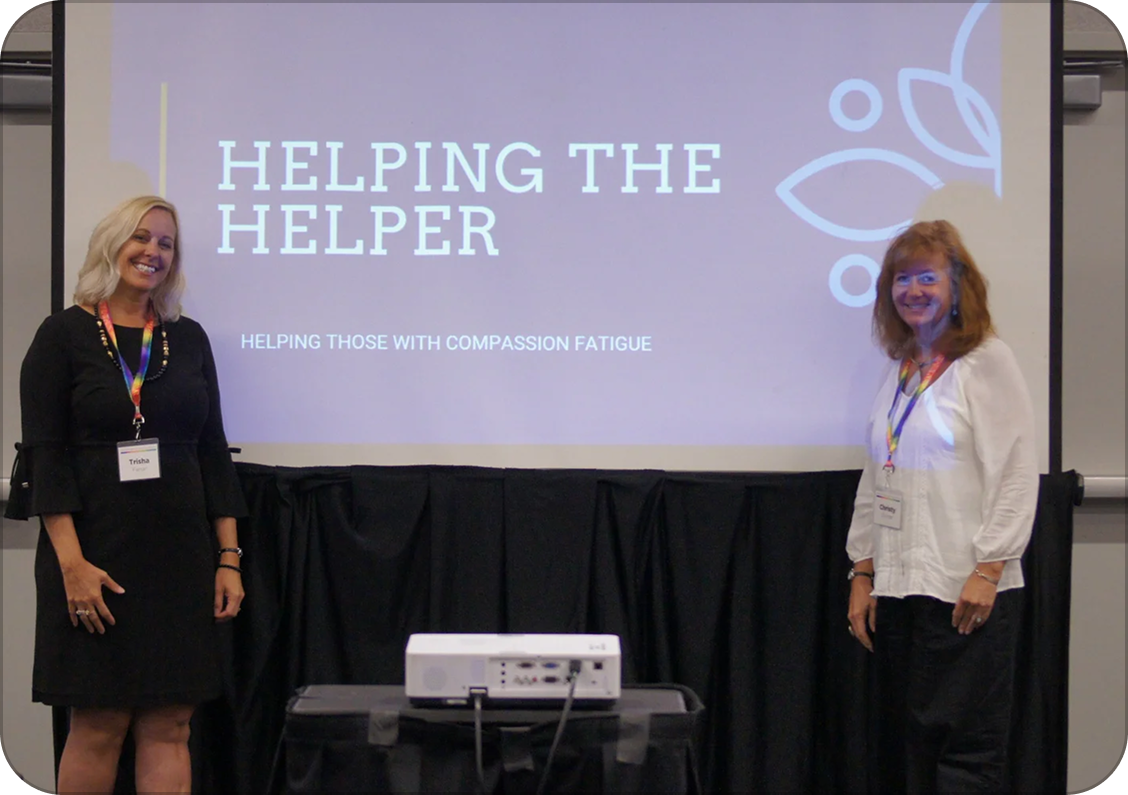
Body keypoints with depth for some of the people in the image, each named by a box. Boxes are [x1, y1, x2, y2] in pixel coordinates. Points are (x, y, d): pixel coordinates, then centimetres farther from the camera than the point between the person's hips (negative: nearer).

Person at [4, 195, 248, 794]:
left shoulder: (188, 339, 11)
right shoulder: (65, 334, -1)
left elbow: (214, 452, 11)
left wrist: (228, 558, 5)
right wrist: (72, 563, -16)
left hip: (180, 559, 4)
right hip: (97, 558, -4)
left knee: (169, 727, 3)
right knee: (99, 725, 0)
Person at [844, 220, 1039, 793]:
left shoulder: (987, 361, -4)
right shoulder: (898, 369, 15)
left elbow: (1016, 473, -9)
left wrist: (988, 570, -15)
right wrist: (862, 573, 11)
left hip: (965, 591, -7)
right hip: (896, 588, 7)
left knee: (964, 746, -6)